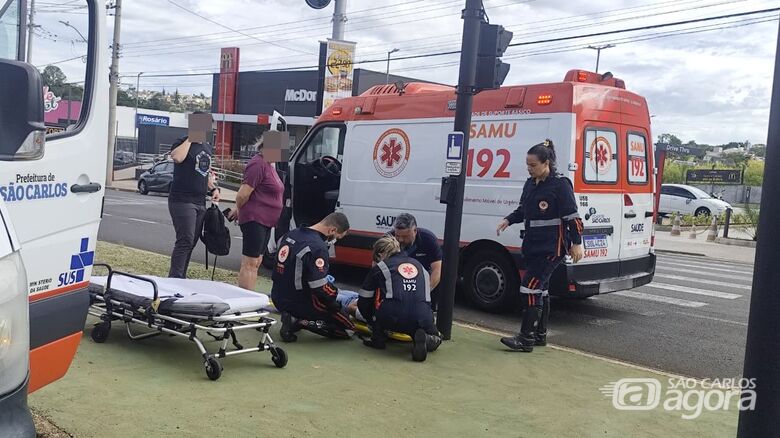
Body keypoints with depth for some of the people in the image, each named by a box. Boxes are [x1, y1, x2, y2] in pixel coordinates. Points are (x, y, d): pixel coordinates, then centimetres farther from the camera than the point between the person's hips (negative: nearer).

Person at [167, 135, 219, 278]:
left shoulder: (207, 148, 17)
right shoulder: (183, 143, -5)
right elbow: (177, 157, -28)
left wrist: (213, 188, 12)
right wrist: (190, 139, -19)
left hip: (200, 202, 8)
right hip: (182, 200, -8)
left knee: (191, 243, 9)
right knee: (185, 241, -14)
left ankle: (180, 278, 17)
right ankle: (174, 279, -10)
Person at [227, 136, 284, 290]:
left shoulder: (268, 165, 17)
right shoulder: (258, 164, -15)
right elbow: (243, 194, -18)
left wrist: (238, 210, 19)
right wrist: (238, 210, -1)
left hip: (265, 222, 10)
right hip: (255, 220, -10)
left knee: (256, 262, 14)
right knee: (250, 263, -8)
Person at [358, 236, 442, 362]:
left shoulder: (379, 267, 15)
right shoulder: (420, 266, 27)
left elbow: (363, 302, 20)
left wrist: (374, 323, 38)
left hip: (392, 319, -2)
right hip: (422, 320, 3)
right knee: (434, 341, 34)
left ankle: (378, 338, 20)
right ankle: (423, 338, -1)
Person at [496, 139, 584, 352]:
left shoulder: (560, 184, -12)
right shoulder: (530, 184, 11)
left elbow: (572, 217, -13)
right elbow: (522, 210, 21)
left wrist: (577, 243, -15)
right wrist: (508, 220, 3)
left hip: (552, 247, -8)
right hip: (533, 246, 8)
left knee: (530, 288, -13)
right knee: (540, 289, 15)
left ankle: (526, 339, -8)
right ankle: (540, 335, 26)